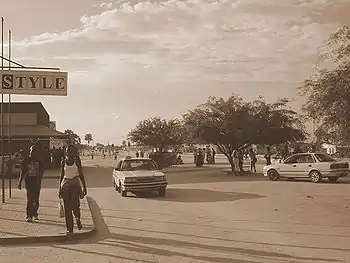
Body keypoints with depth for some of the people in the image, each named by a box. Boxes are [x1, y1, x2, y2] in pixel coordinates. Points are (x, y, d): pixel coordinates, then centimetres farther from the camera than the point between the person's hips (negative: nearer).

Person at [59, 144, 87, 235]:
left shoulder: (77, 161, 2)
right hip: (65, 185, 2)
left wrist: (84, 187, 1)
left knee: (75, 206, -14)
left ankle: (78, 219, 19)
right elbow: (61, 175, 12)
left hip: (75, 185, -2)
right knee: (67, 208, 0)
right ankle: (69, 229, 7)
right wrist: (60, 188, 11)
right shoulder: (63, 161, 7)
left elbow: (81, 175, 5)